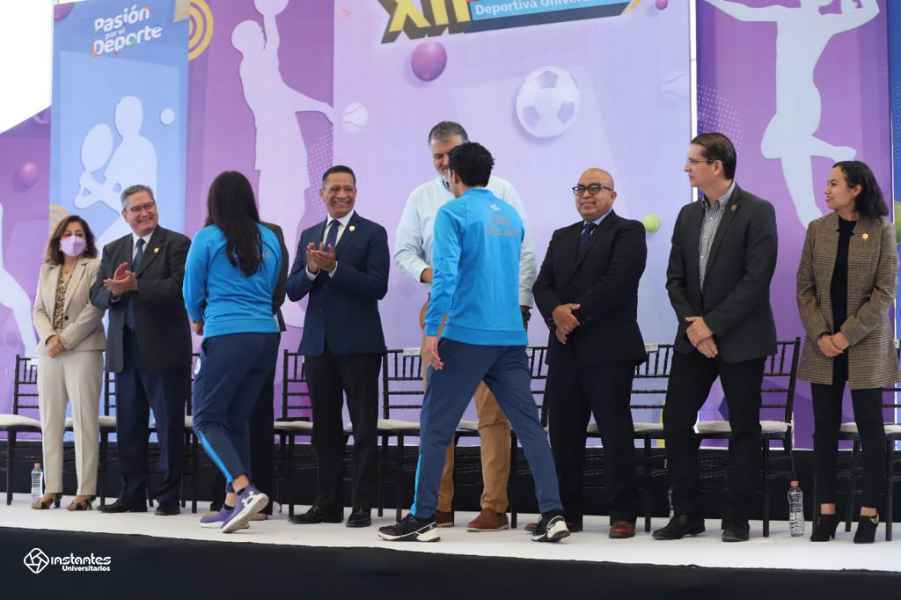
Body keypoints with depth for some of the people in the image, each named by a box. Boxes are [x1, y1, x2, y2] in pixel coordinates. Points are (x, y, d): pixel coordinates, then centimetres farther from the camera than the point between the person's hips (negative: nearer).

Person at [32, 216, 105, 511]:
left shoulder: (95, 267, 2)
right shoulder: (47, 269, 17)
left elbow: (94, 310, -8)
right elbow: (39, 310, 11)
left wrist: (65, 340, -12)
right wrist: (49, 338, -7)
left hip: (83, 351, -5)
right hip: (50, 353, 5)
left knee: (84, 421, -6)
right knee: (50, 422, 4)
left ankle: (86, 491, -6)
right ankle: (52, 489, 8)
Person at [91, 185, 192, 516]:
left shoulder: (176, 244, -2)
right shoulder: (113, 250, 16)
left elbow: (179, 288, -16)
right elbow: (96, 295, 9)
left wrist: (135, 285, -22)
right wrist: (114, 289, -13)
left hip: (163, 349, -6)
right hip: (125, 351, 6)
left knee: (170, 424, 0)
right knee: (128, 426, 9)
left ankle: (169, 497, 7)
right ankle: (132, 495, 16)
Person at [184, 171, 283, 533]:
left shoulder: (207, 239, -3)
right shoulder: (269, 239, 10)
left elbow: (192, 292, 6)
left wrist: (197, 321, 25)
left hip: (227, 337, -5)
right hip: (266, 336, 6)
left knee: (206, 419, 1)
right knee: (237, 419, 13)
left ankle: (244, 490, -18)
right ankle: (233, 505, 11)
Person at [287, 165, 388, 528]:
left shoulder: (373, 234, -1)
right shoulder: (309, 236, 14)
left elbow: (378, 287, -13)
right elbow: (293, 290, 8)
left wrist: (333, 267, -19)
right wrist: (311, 269, -12)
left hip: (358, 345, -5)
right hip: (318, 344, 5)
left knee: (364, 428, -1)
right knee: (325, 427, 10)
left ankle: (362, 506, 3)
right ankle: (327, 504, 18)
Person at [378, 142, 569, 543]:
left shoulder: (453, 213, -4)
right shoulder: (512, 216, 16)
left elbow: (445, 274, -15)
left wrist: (431, 332, -15)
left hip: (466, 335, -6)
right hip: (512, 337, 6)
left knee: (435, 424, 3)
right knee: (528, 423, 4)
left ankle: (423, 518, 5)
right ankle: (552, 514, -2)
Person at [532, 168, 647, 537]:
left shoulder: (628, 232, 1)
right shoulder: (561, 237, 20)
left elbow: (617, 282, -14)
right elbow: (542, 285, 10)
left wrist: (577, 314, -13)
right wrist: (556, 312, -11)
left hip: (608, 350, -6)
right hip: (564, 350, 6)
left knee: (616, 433, -4)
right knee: (562, 434, 7)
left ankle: (623, 516, 1)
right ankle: (567, 513, 14)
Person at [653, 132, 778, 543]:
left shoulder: (757, 212, -8)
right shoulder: (688, 215, 11)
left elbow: (756, 279, -15)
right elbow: (675, 279, 9)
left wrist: (712, 324, -16)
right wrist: (691, 323, -8)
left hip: (740, 340, -6)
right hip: (694, 339, 6)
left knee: (744, 427, 3)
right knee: (676, 421, 2)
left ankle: (737, 519, 11)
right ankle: (686, 515, 12)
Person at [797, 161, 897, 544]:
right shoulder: (817, 229, 5)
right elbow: (805, 287, 4)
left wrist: (848, 334, -14)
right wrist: (820, 335, -8)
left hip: (866, 344, -3)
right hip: (823, 344, 3)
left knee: (869, 426, 1)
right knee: (825, 427, 5)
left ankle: (869, 513, 8)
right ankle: (827, 512, 11)